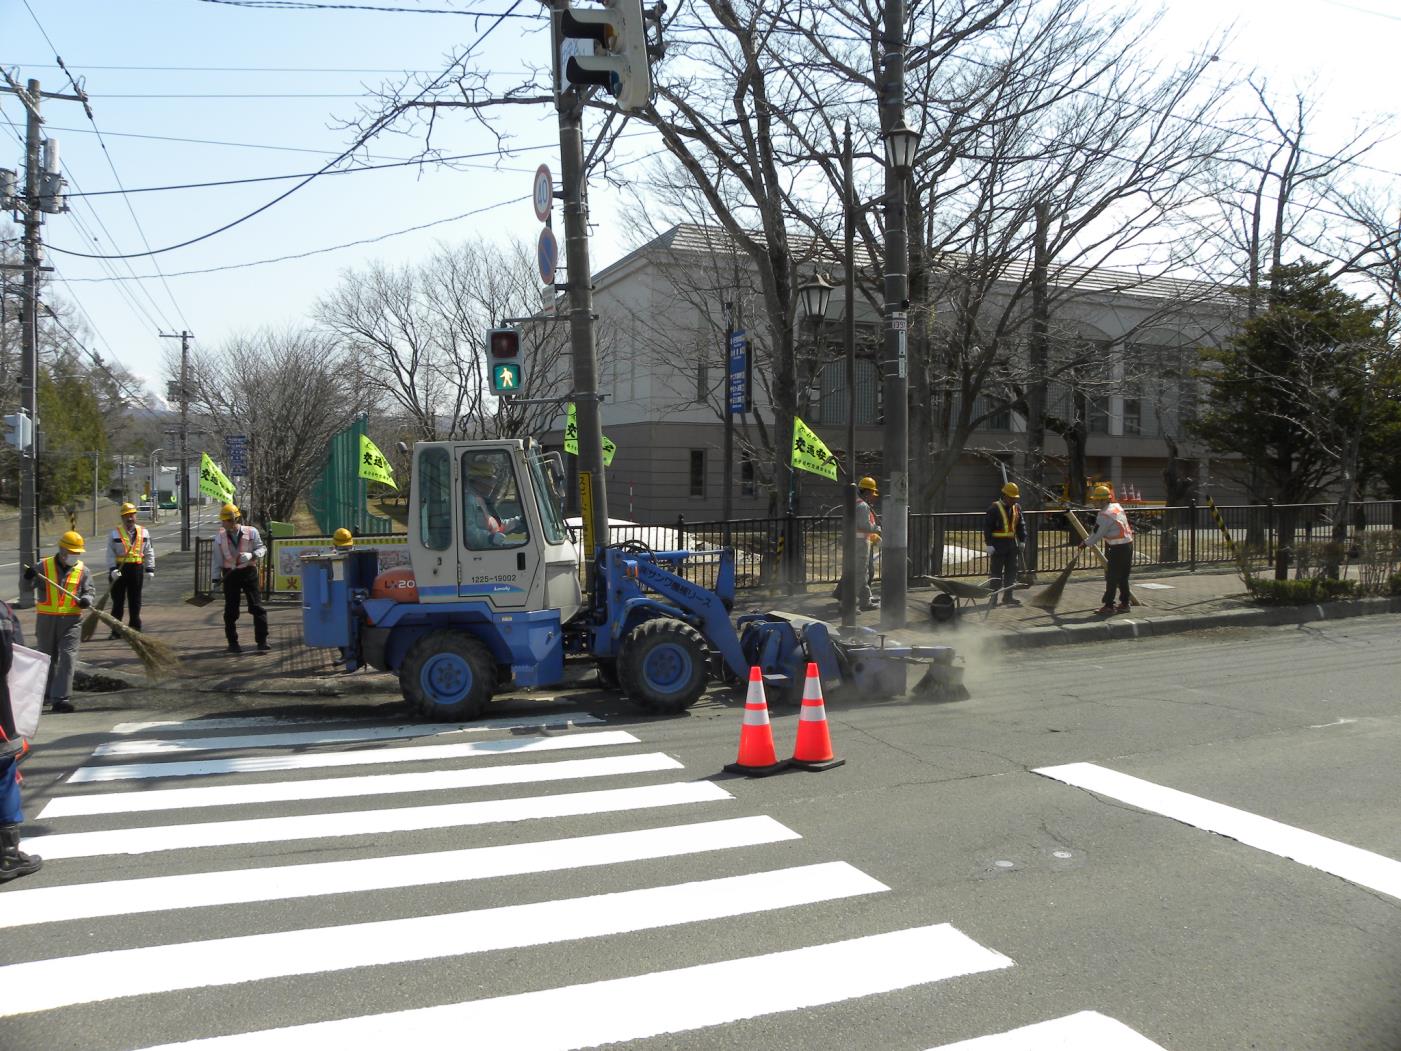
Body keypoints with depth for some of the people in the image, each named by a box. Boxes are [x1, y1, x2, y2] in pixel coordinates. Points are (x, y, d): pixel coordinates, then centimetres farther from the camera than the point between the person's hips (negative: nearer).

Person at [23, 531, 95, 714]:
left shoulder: (82, 570, 4)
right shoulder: (44, 566, 1)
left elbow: (88, 591, 1)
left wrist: (86, 600, -21)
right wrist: (29, 577, -20)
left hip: (71, 620, -1)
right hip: (46, 618, 1)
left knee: (68, 658, -11)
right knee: (47, 658, 16)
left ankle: (60, 698, -13)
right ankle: (46, 693, 35)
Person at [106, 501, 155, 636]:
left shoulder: (144, 532, 7)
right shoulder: (115, 534, 1)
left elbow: (149, 553, 9)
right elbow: (110, 554, -3)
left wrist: (150, 569, 3)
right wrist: (113, 569, -14)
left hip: (137, 569, 2)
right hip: (119, 569, -2)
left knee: (135, 600, 8)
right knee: (118, 600, 3)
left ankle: (135, 628, 16)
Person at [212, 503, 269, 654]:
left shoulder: (251, 532, -3)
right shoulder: (220, 537, 4)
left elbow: (262, 548, 0)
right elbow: (217, 559, 10)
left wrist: (251, 555, -20)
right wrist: (217, 577, 10)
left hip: (249, 572, -2)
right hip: (230, 574, 2)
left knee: (257, 607, -6)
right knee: (230, 610, 6)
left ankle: (262, 641, -2)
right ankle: (232, 642, 17)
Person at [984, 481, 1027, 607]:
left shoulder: (1016, 508, 9)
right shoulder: (995, 508, -10)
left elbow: (1021, 525, 16)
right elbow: (987, 526, -12)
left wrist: (1022, 540, 7)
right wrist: (989, 544, -16)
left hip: (1012, 545, 6)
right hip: (998, 545, -6)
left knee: (1012, 571, 9)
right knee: (996, 572, -1)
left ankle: (1008, 596, 17)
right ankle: (993, 598, 4)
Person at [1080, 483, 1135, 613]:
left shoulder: (1105, 514, -18)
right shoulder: (1117, 506, 10)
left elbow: (1097, 534, -13)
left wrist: (1085, 543, 1)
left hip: (1118, 548, -9)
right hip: (1128, 544, 9)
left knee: (1112, 578, -1)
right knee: (1123, 577, 16)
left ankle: (1109, 605, 3)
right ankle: (1125, 602, 21)